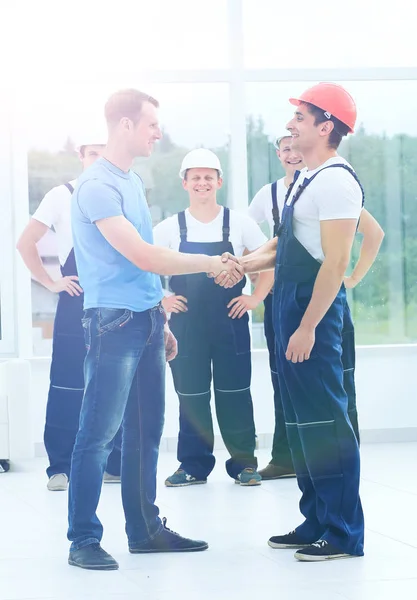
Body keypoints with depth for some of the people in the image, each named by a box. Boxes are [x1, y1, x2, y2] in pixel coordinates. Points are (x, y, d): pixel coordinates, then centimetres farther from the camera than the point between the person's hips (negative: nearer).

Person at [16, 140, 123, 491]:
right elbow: (26, 244, -2)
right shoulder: (63, 196, 0)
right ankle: (60, 467, 2)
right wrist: (51, 283, -6)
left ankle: (114, 463, 14)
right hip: (76, 306, -3)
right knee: (67, 386, -3)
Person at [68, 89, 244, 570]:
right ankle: (83, 540, -2)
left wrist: (161, 321, 20)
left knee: (145, 432, 12)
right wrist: (210, 264, -11)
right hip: (113, 322, -9)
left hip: (147, 321, 9)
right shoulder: (98, 186, -14)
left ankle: (145, 529, 20)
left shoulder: (132, 181, 15)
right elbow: (144, 257, -19)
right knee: (98, 434, -6)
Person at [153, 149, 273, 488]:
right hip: (186, 325, 1)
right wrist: (161, 300, -2)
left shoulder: (238, 223, 0)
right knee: (191, 395, 5)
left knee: (234, 393, 3)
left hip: (231, 322, -1)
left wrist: (256, 297, -3)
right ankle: (194, 465, 13)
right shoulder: (170, 228, 1)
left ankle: (244, 462, 12)